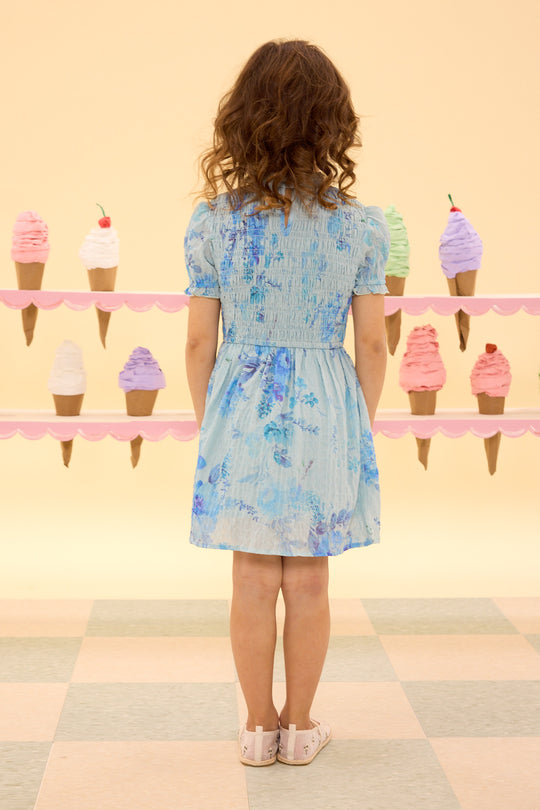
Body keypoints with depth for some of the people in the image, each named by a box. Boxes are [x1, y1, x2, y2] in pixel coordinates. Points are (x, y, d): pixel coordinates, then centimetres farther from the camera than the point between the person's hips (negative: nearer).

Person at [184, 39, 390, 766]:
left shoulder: (214, 222, -8)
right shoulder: (359, 225, -8)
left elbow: (200, 343, -3)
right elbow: (372, 343, -3)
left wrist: (208, 424, 11)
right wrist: (362, 429, 11)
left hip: (242, 412, 0)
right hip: (325, 410, 0)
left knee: (254, 582, 11)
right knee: (308, 582, 12)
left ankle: (260, 727, 23)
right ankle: (299, 727, 25)